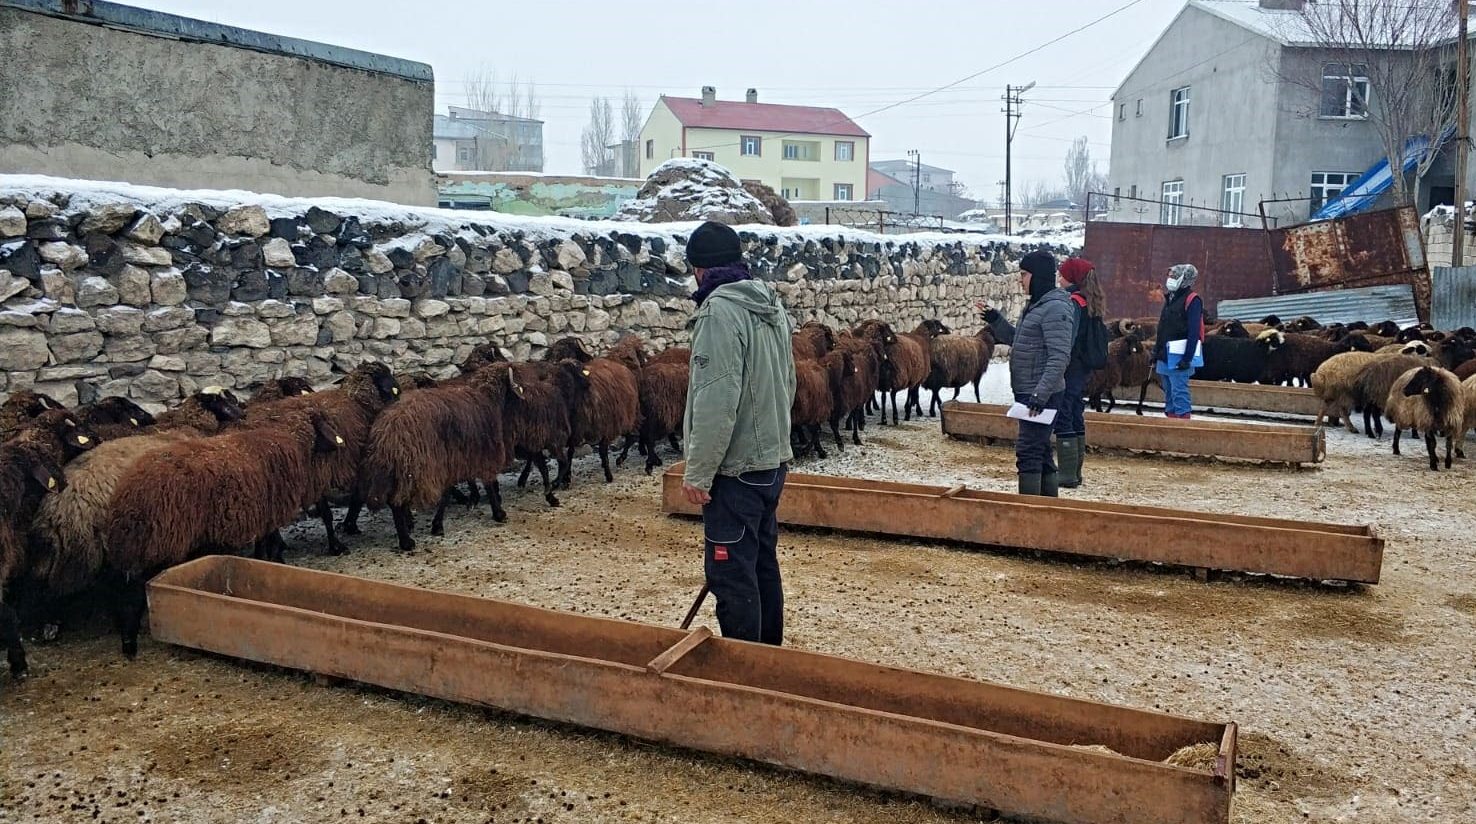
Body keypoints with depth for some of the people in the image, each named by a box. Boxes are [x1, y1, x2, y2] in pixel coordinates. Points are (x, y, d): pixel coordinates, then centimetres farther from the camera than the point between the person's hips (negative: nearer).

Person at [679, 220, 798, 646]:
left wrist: (697, 472, -17)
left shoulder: (719, 312, -17)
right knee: (764, 566, 18)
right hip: (772, 460, 9)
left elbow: (715, 403, -23)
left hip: (736, 468, -9)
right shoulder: (771, 307, 10)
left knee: (732, 576, -2)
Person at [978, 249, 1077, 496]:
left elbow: (1059, 357, -22)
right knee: (1041, 452, 15)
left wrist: (1041, 393, -26)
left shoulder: (1056, 308, -16)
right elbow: (1016, 339, 24)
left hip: (1042, 394, -10)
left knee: (1028, 451, -9)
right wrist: (995, 320, 10)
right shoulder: (1036, 305, 15)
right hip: (1027, 392, 10)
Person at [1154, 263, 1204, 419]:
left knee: (1179, 392, -10)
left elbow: (1194, 332, -17)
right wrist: (1156, 352, 19)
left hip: (1179, 357, -9)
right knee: (1169, 393, 13)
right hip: (1165, 356, 9)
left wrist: (1187, 358, -22)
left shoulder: (1192, 300, -10)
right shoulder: (1170, 298, 18)